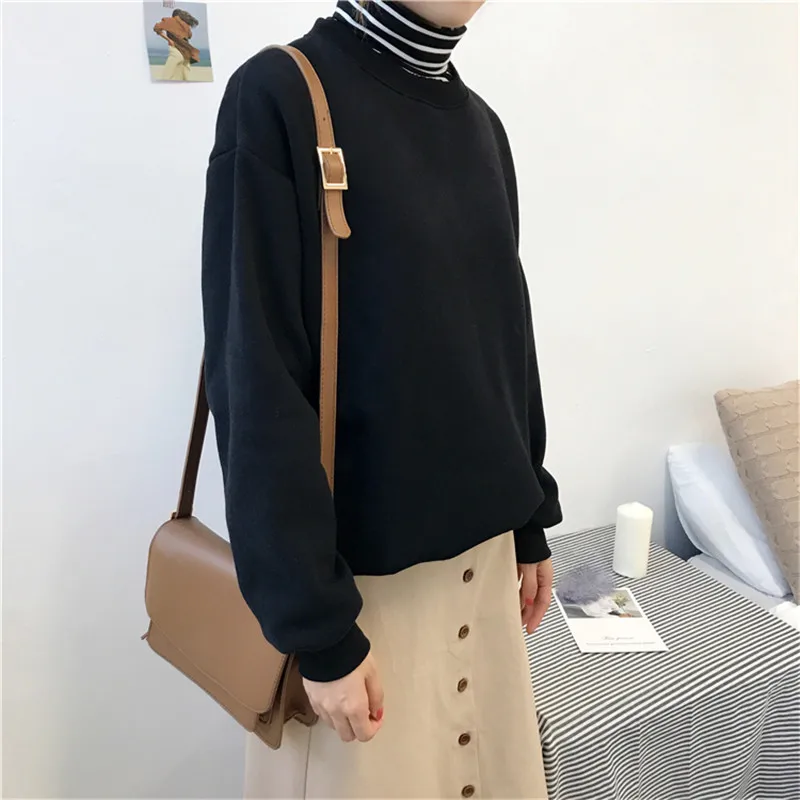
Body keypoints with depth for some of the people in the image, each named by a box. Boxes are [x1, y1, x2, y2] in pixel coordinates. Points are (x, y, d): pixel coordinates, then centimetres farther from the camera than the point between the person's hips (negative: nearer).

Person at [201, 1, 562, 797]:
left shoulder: (480, 124, 7)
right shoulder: (280, 98, -13)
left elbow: (507, 340, 11)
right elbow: (257, 384, -17)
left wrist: (530, 519, 13)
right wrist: (318, 622, -16)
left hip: (479, 544, 6)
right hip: (362, 566, -6)